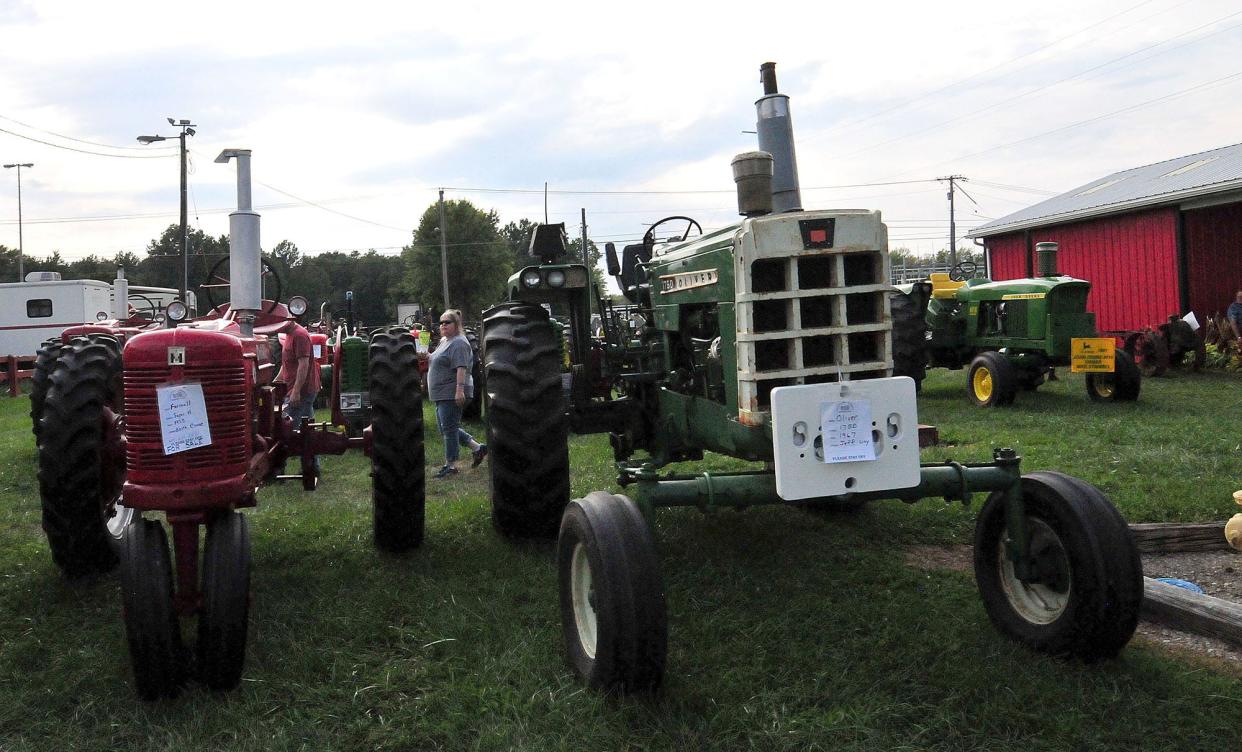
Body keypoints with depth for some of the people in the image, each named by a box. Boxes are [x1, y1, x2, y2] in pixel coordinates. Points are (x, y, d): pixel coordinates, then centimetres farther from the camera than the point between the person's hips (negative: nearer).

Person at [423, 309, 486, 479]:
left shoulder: (458, 343, -14)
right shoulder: (444, 341, 18)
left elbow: (461, 367, -23)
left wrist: (459, 389, -31)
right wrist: (425, 357, 13)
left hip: (452, 393, -11)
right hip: (442, 393, 11)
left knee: (449, 428, -6)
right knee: (446, 428, 14)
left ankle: (450, 465, 0)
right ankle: (477, 448, 20)